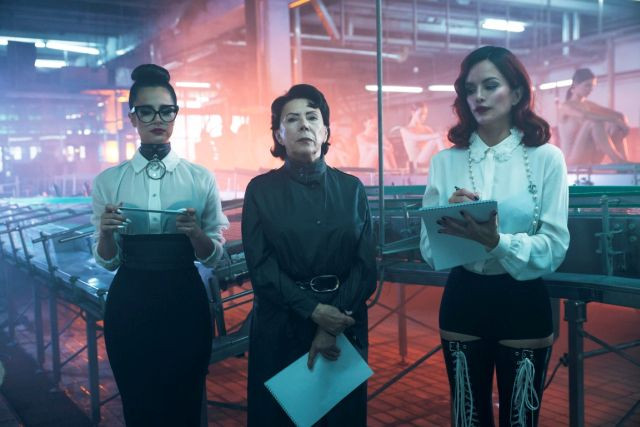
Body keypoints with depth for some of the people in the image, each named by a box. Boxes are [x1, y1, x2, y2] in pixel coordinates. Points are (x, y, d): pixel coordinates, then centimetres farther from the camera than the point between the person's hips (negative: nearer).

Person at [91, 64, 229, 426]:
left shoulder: (200, 178, -3)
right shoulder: (109, 181, 0)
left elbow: (213, 257, -2)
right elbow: (106, 261, 3)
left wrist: (194, 233, -21)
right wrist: (106, 232, -17)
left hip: (185, 301, -1)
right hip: (129, 303, 1)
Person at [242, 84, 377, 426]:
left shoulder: (352, 188, 3)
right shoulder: (261, 190, -2)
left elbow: (366, 265, -3)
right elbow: (260, 267, -8)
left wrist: (333, 326, -14)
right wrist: (314, 310, -18)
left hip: (345, 325, 2)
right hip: (280, 325, -1)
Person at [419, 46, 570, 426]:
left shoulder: (546, 158, -6)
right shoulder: (446, 161, 1)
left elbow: (555, 247, -12)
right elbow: (429, 247, -1)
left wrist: (497, 241, -30)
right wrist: (454, 225, -22)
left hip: (524, 305, -2)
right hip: (463, 302, 2)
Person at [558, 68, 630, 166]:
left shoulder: (588, 105, 15)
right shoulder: (566, 106, -6)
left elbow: (619, 115, 13)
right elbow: (586, 116, -28)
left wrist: (622, 121, -11)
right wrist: (616, 119, -27)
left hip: (590, 161, 7)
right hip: (572, 161, -7)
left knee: (615, 126, -3)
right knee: (595, 122, -26)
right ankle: (618, 162, -33)